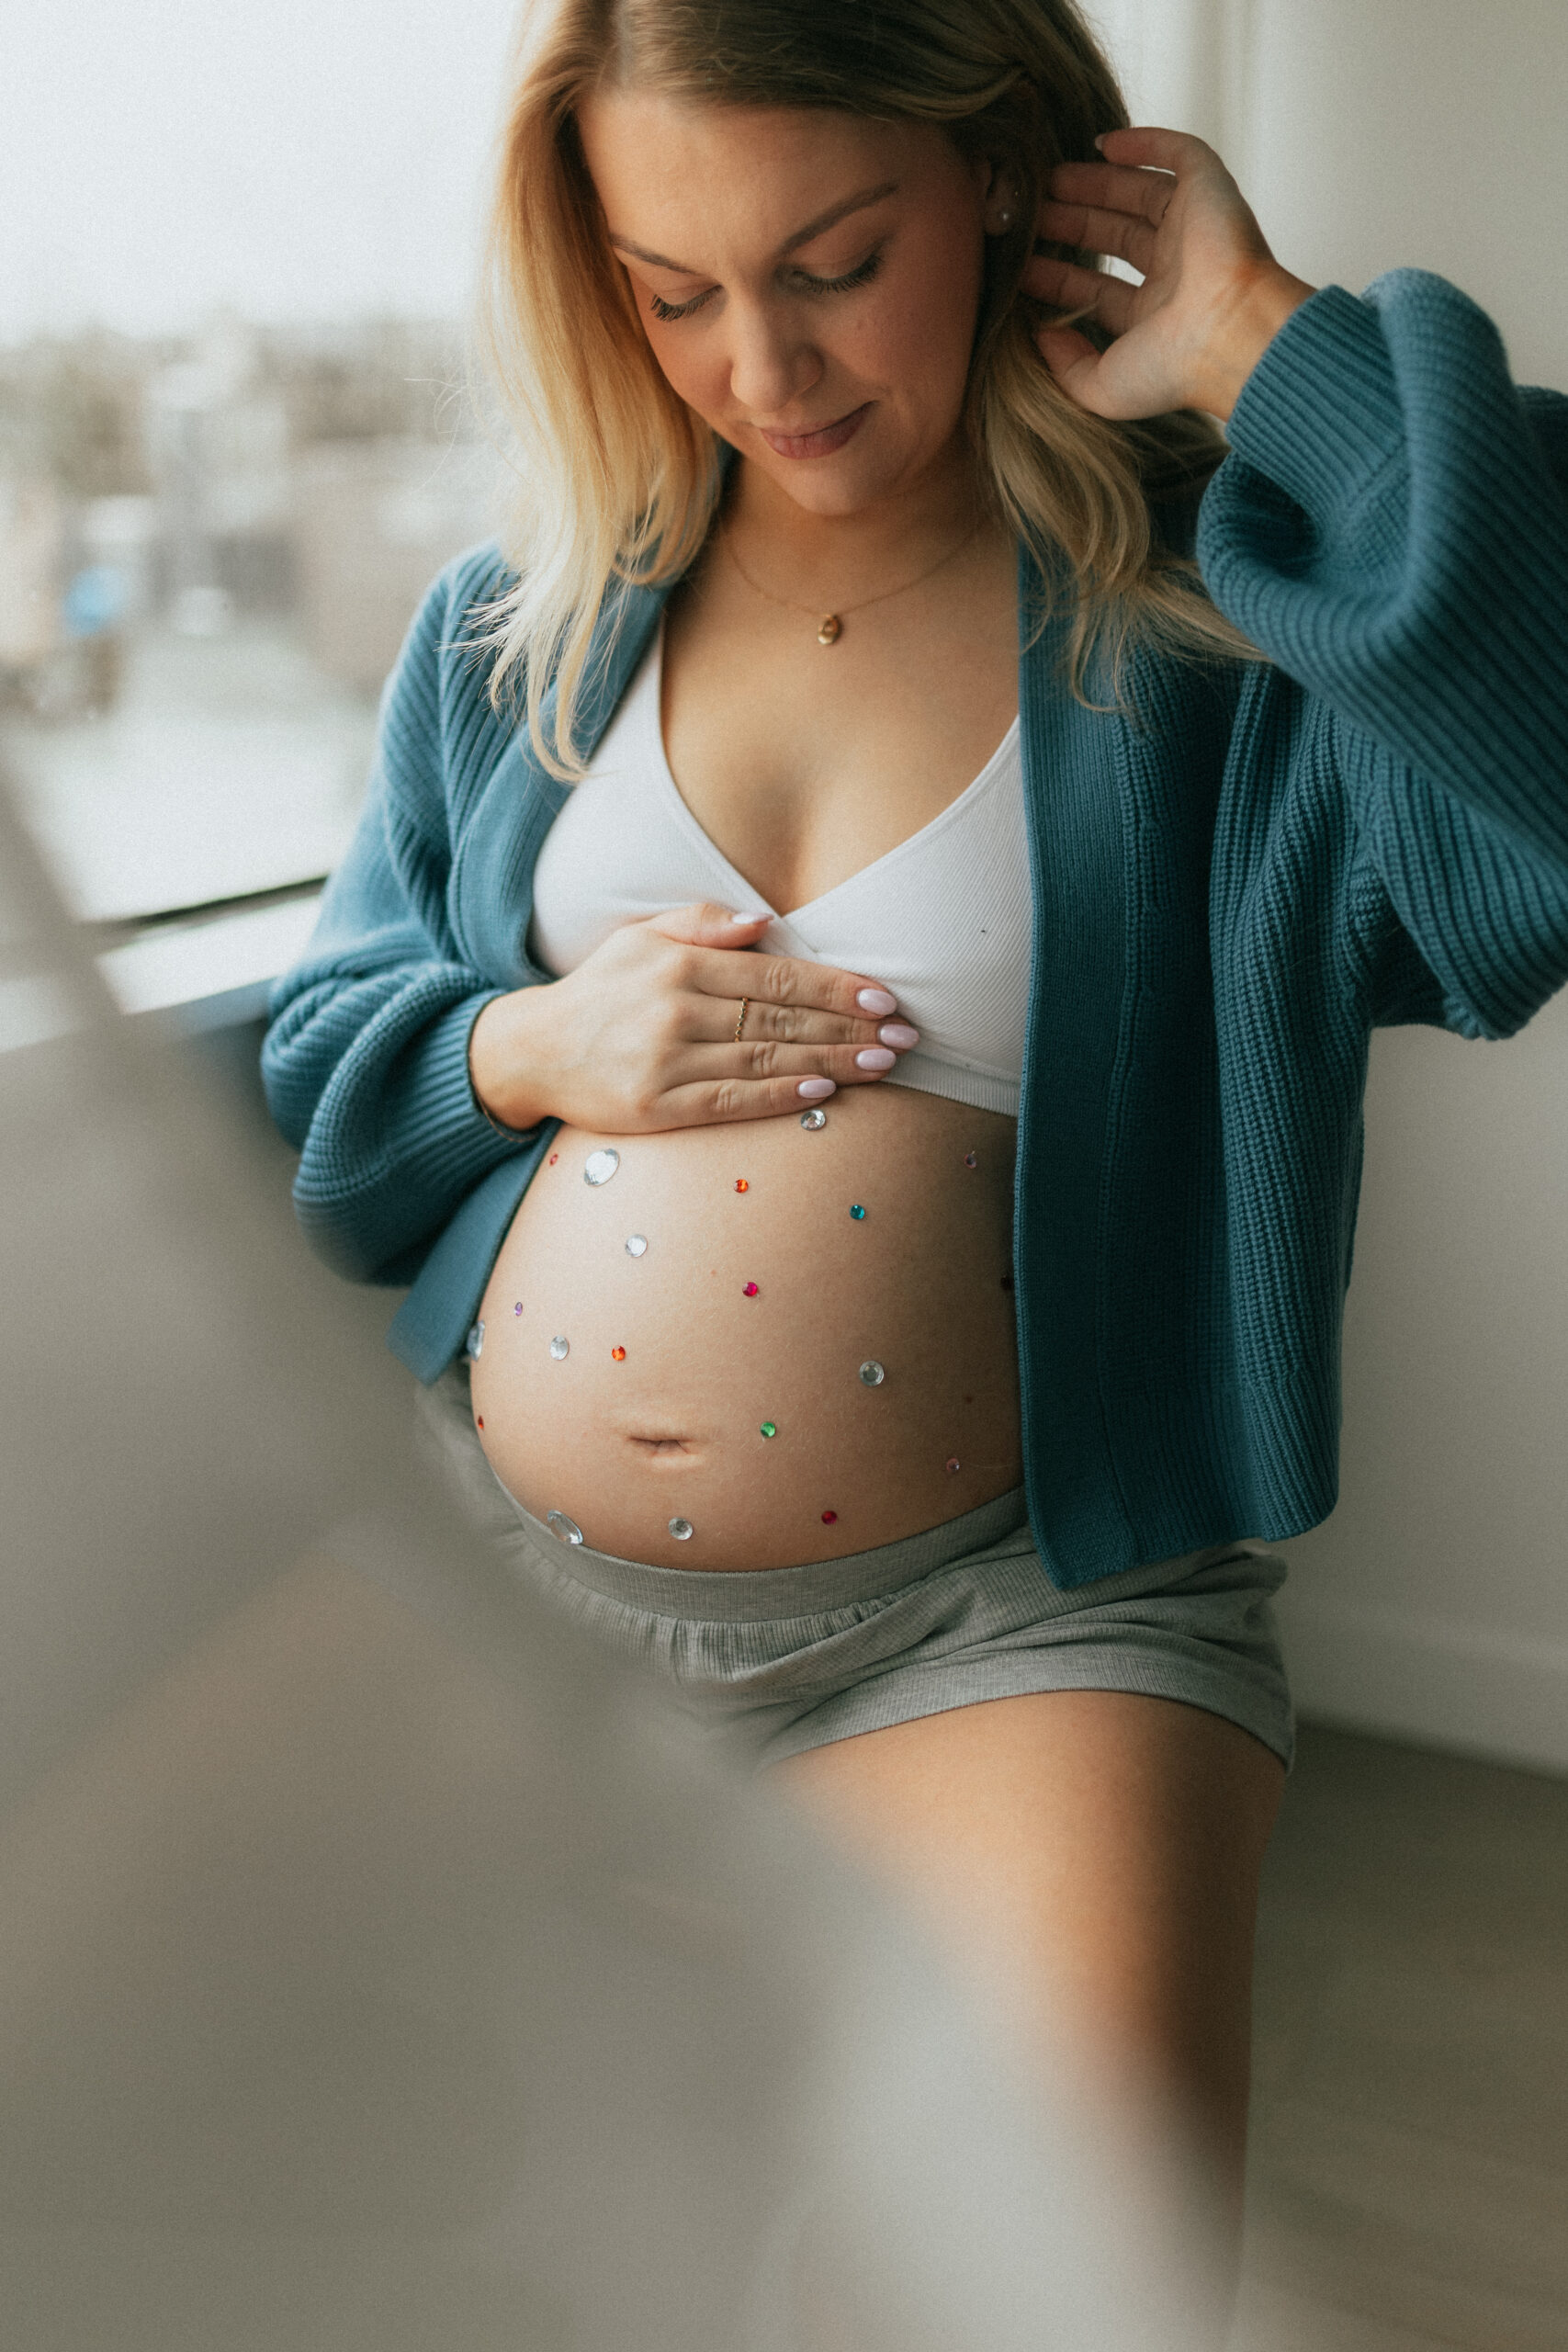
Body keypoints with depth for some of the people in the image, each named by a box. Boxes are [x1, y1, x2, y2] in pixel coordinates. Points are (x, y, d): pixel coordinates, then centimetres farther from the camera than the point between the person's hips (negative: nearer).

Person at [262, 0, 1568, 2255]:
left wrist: (1266, 344, -17)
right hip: (493, 1561, 4)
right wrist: (528, 1049, -9)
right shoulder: (519, 630, 7)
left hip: (1003, 1619, -3)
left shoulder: (1229, 611, -5)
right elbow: (318, 1079, 13)